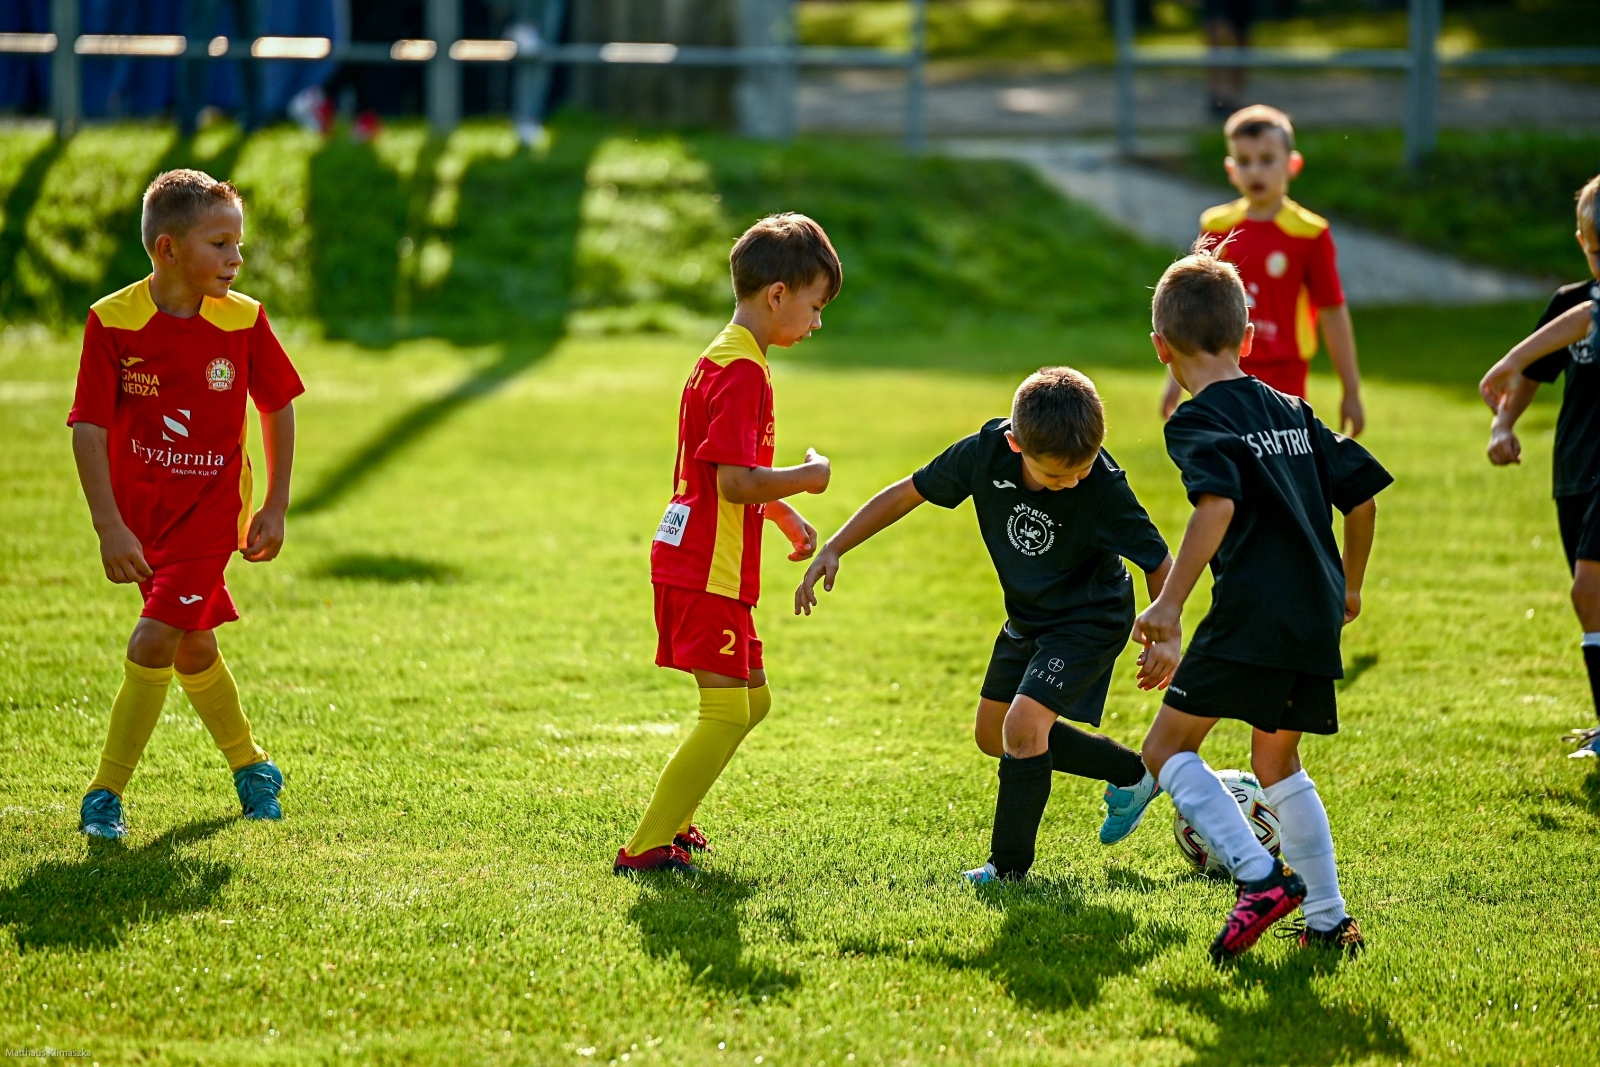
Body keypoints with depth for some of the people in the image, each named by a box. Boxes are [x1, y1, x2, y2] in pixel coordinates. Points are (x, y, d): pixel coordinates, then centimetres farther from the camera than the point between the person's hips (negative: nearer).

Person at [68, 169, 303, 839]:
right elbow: (89, 428, -15)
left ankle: (106, 795, -4)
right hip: (140, 514, 2)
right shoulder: (112, 322, -15)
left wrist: (275, 509, 2)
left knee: (152, 644, -14)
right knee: (191, 647, 14)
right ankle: (250, 765, 37)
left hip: (211, 510, -1)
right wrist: (110, 528, -21)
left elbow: (277, 408, 4)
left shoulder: (244, 322, -11)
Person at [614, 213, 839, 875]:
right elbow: (736, 482, -24)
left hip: (695, 565, 10)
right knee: (727, 714, -8)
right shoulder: (743, 370, -17)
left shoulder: (724, 359, 17)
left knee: (752, 699, 18)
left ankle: (671, 819, 22)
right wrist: (807, 477, -10)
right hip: (708, 571, -10)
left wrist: (784, 515, 25)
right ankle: (645, 847, -8)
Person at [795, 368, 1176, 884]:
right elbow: (907, 493, -9)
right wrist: (832, 549, -13)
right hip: (1027, 617, 7)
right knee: (995, 737, 16)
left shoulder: (1103, 487, -33)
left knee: (1023, 725, -21)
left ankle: (1010, 865, -4)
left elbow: (1157, 561, -21)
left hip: (1090, 618, -6)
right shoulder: (985, 454, -24)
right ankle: (1132, 774, 30)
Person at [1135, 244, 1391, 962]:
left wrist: (1169, 605, -24)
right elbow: (1362, 495, 19)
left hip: (1251, 614, -7)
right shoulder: (1293, 412, 18)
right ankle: (1328, 920, 20)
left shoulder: (1199, 421, -4)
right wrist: (1348, 587, 32)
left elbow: (1217, 505, -21)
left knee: (1168, 746, 1)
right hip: (1317, 619, 7)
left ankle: (1260, 877, -16)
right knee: (1277, 763, 23)